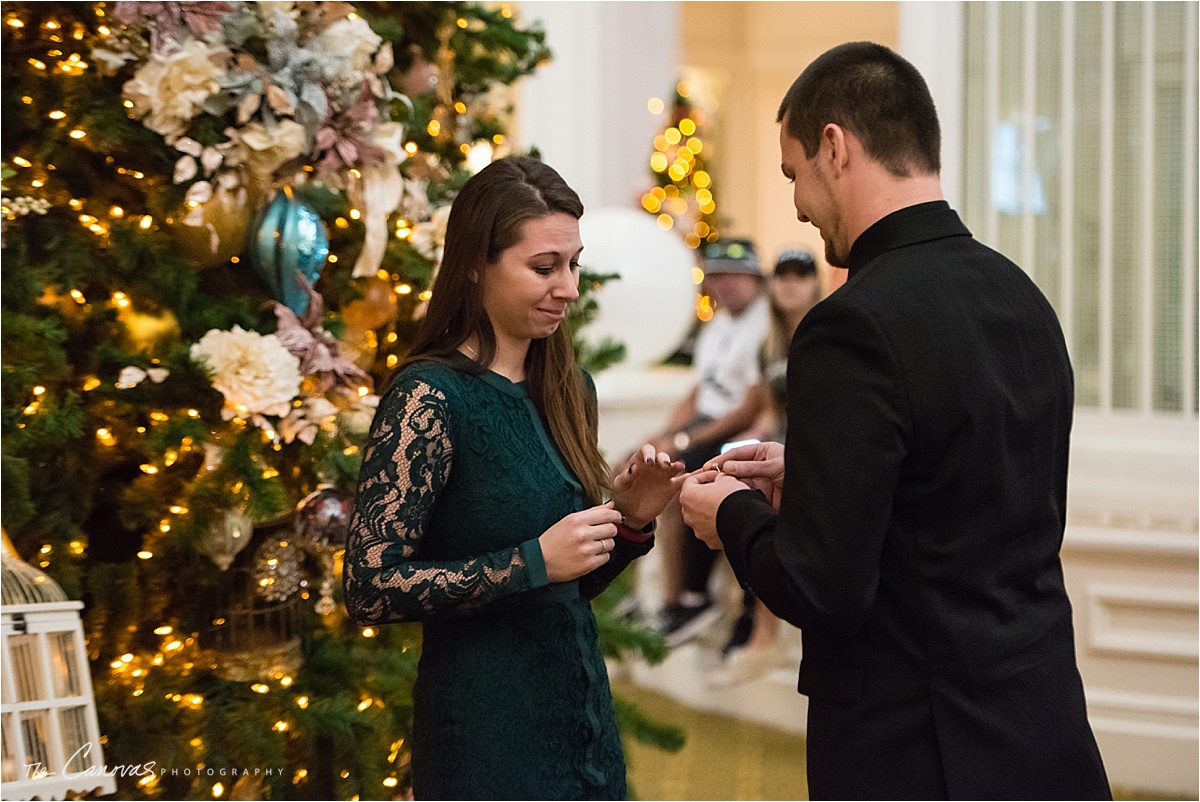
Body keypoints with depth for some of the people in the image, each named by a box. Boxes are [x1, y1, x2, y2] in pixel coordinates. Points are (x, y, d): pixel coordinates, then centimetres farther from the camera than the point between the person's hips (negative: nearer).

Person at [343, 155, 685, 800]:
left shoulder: (566, 390, 8)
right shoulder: (431, 396, -14)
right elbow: (370, 588, -18)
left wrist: (629, 523, -3)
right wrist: (532, 563, -22)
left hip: (583, 717, 7)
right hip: (486, 737, -7)